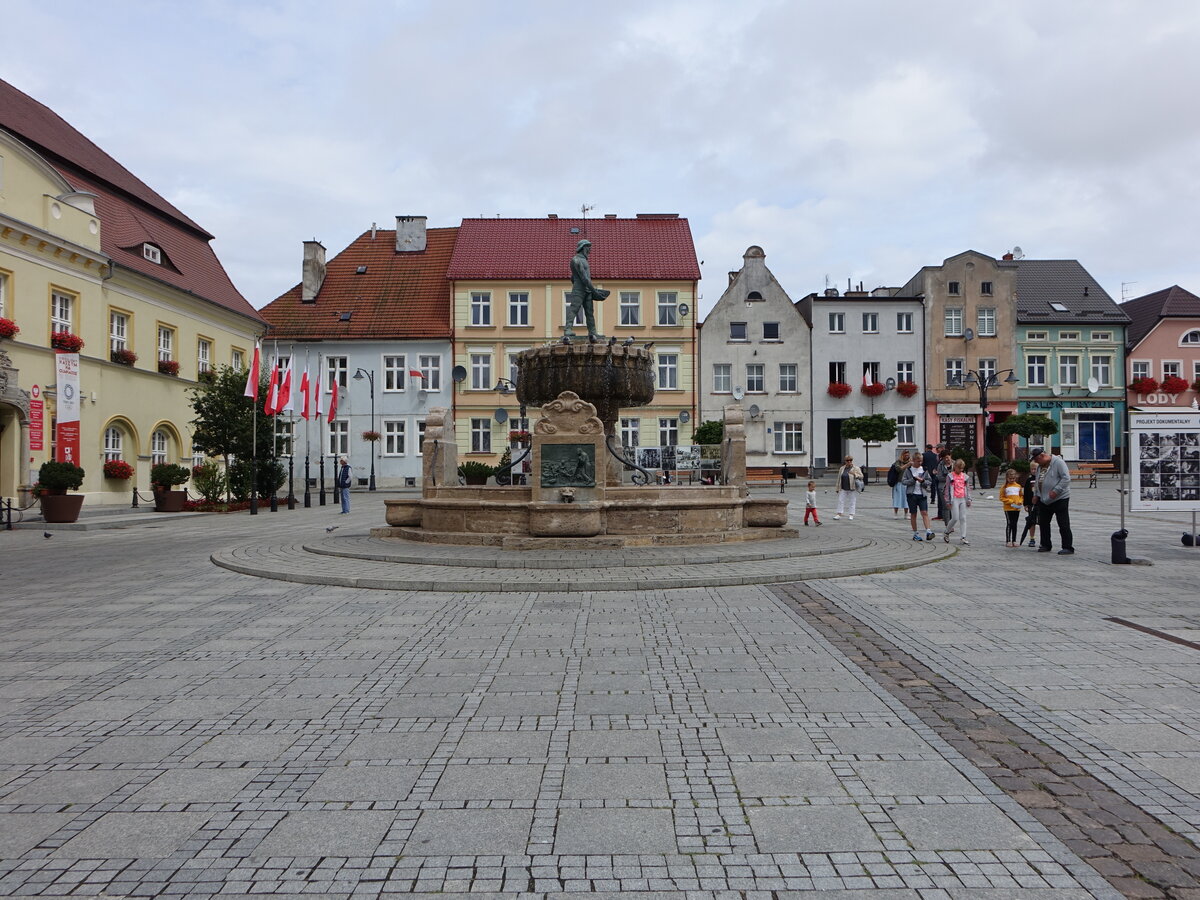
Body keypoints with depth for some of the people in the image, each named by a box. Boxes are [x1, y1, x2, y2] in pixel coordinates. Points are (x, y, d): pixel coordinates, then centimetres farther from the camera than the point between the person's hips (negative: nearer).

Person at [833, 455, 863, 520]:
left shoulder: (856, 468, -1)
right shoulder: (842, 469, 9)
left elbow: (861, 476, -5)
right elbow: (839, 479, 12)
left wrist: (854, 474, -21)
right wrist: (838, 488, 11)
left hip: (852, 489, -3)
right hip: (843, 489, 3)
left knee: (852, 502, 2)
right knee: (841, 501, 0)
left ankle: (851, 515, 9)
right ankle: (839, 514, 2)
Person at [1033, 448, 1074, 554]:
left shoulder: (1058, 462, -13)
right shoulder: (1040, 465, 12)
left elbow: (1066, 478, -19)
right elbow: (1038, 481, 22)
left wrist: (1056, 491, -22)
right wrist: (1037, 495, 16)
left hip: (1060, 499, -8)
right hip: (1045, 500, 8)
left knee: (1064, 524, -5)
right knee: (1044, 523, 11)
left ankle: (1068, 547, 1)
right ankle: (1045, 545, 22)